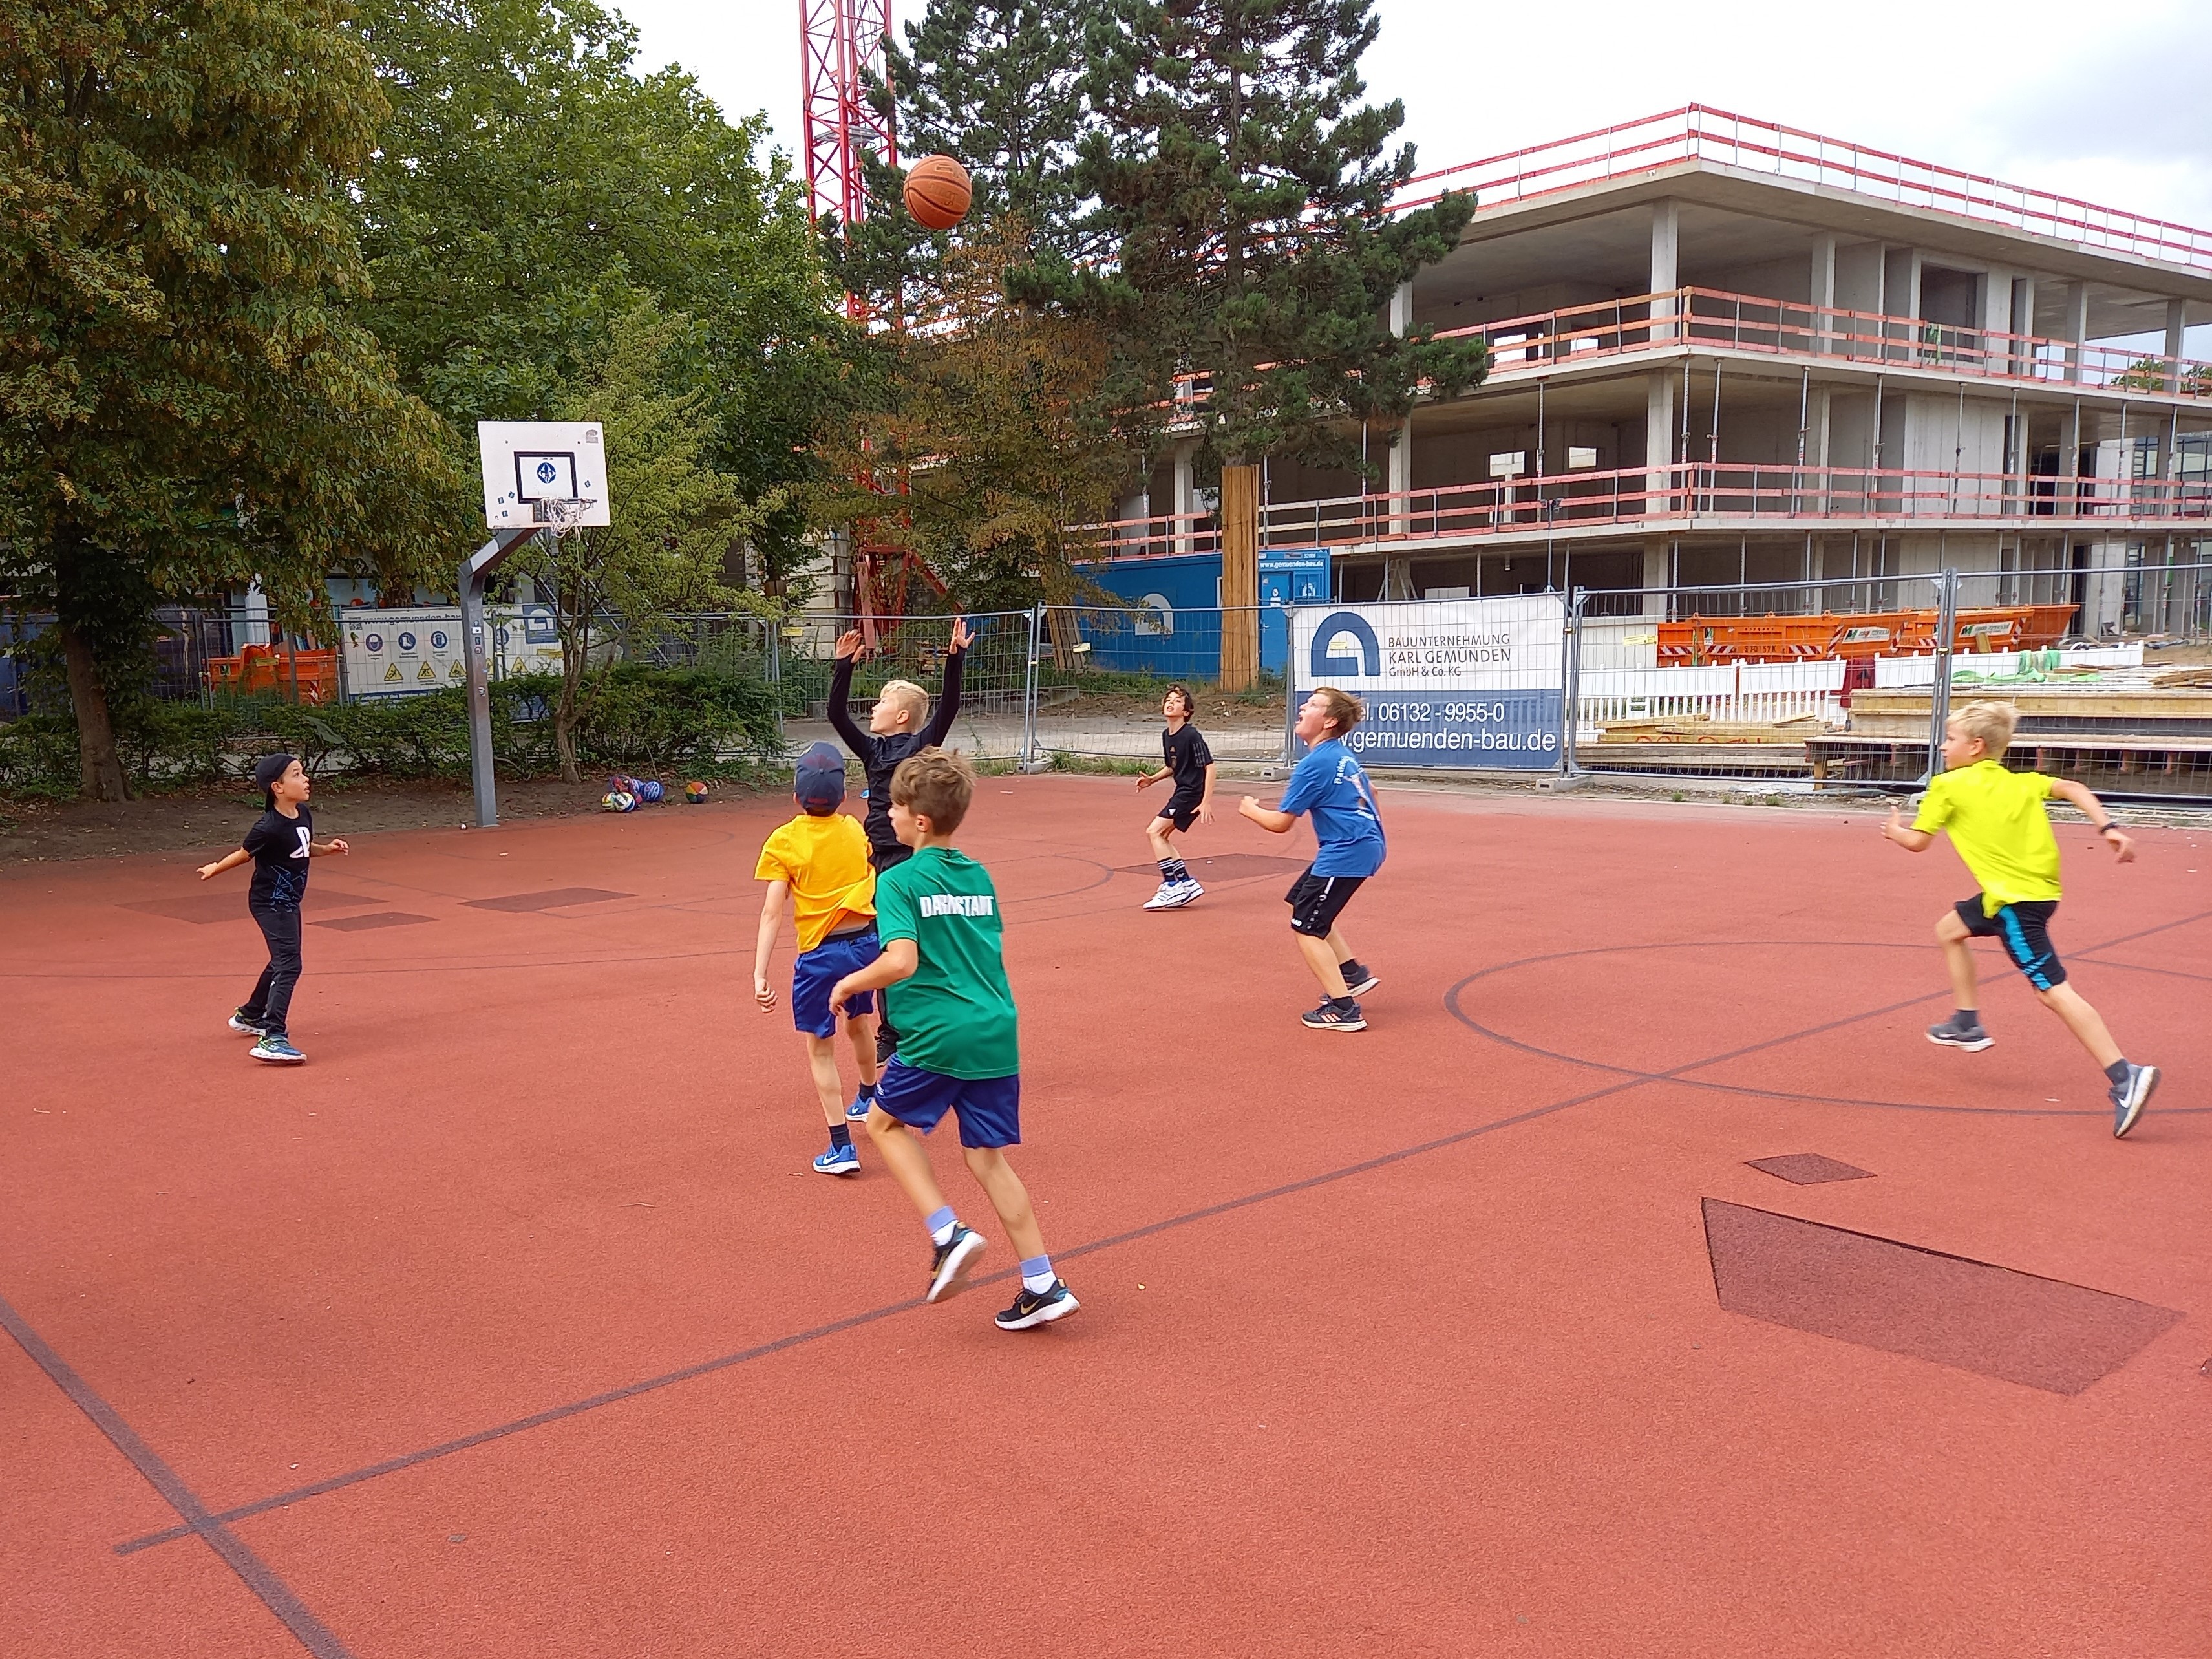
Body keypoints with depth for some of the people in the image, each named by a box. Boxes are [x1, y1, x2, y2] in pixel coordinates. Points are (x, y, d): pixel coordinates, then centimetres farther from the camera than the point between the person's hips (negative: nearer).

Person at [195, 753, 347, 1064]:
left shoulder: (303, 815, -1)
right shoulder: (269, 827, -25)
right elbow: (244, 854, -8)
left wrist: (326, 848, 0)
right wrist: (215, 869, -4)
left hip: (288, 902, 9)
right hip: (270, 903, -9)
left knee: (283, 962, 24)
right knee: (288, 965, -19)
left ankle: (249, 1016, 45)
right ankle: (272, 1039, -23)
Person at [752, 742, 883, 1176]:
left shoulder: (783, 842, -10)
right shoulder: (853, 830, 1)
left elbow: (772, 915, -15)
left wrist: (760, 976, -16)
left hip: (821, 954, -5)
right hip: (867, 941, 5)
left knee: (820, 1049, 6)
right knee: (858, 1023, 29)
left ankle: (842, 1146, 1)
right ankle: (868, 1099, 53)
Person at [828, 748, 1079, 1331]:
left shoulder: (899, 881, -8)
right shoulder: (979, 877, 13)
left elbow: (901, 961, -20)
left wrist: (850, 984, -3)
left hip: (938, 1037, -6)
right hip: (997, 1033, 6)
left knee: (886, 1122, 19)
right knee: (987, 1157, 14)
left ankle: (948, 1234, 5)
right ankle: (1044, 1286, 12)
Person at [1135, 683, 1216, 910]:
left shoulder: (1191, 735, -18)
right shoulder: (1166, 735, 7)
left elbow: (1209, 766, -19)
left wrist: (1206, 801, -23)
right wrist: (1152, 779, 6)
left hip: (1192, 793, -9)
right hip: (1181, 791, 9)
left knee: (1154, 831, -12)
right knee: (1161, 835, 12)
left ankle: (1173, 885, -7)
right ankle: (1185, 883, 19)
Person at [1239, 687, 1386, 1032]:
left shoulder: (1314, 765, -16)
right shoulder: (1342, 755, 13)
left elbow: (1280, 823, -11)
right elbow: (1368, 792, 31)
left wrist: (1250, 810, 8)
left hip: (1346, 852, -10)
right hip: (1366, 843, 10)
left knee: (1307, 928, -3)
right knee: (1301, 902, 22)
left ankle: (1344, 1009, -5)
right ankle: (1353, 972, 21)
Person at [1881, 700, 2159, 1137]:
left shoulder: (1948, 786, -4)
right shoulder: (2021, 781, 13)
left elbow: (1918, 842, 0)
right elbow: (2071, 788, -1)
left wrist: (1894, 830, 22)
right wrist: (2108, 828, -9)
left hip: (2017, 900, -9)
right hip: (2038, 888, 9)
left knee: (2054, 991, -12)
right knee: (1949, 929, 27)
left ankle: (2124, 1077, -22)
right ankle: (1968, 1025, 34)